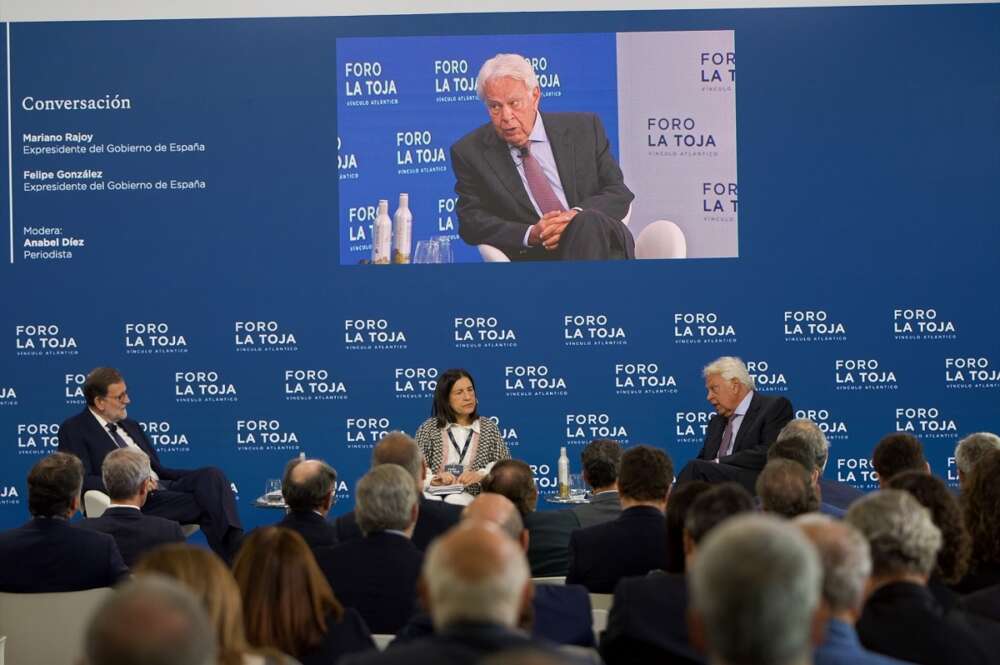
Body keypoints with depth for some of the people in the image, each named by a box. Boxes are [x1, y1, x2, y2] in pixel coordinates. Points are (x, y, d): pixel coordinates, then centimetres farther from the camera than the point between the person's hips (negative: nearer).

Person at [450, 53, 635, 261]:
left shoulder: (584, 129, 9)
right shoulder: (469, 152, 6)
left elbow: (619, 193, 8)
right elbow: (471, 220, 1)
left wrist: (576, 216, -14)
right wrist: (530, 235, -16)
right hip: (532, 257, -2)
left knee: (589, 221, -34)